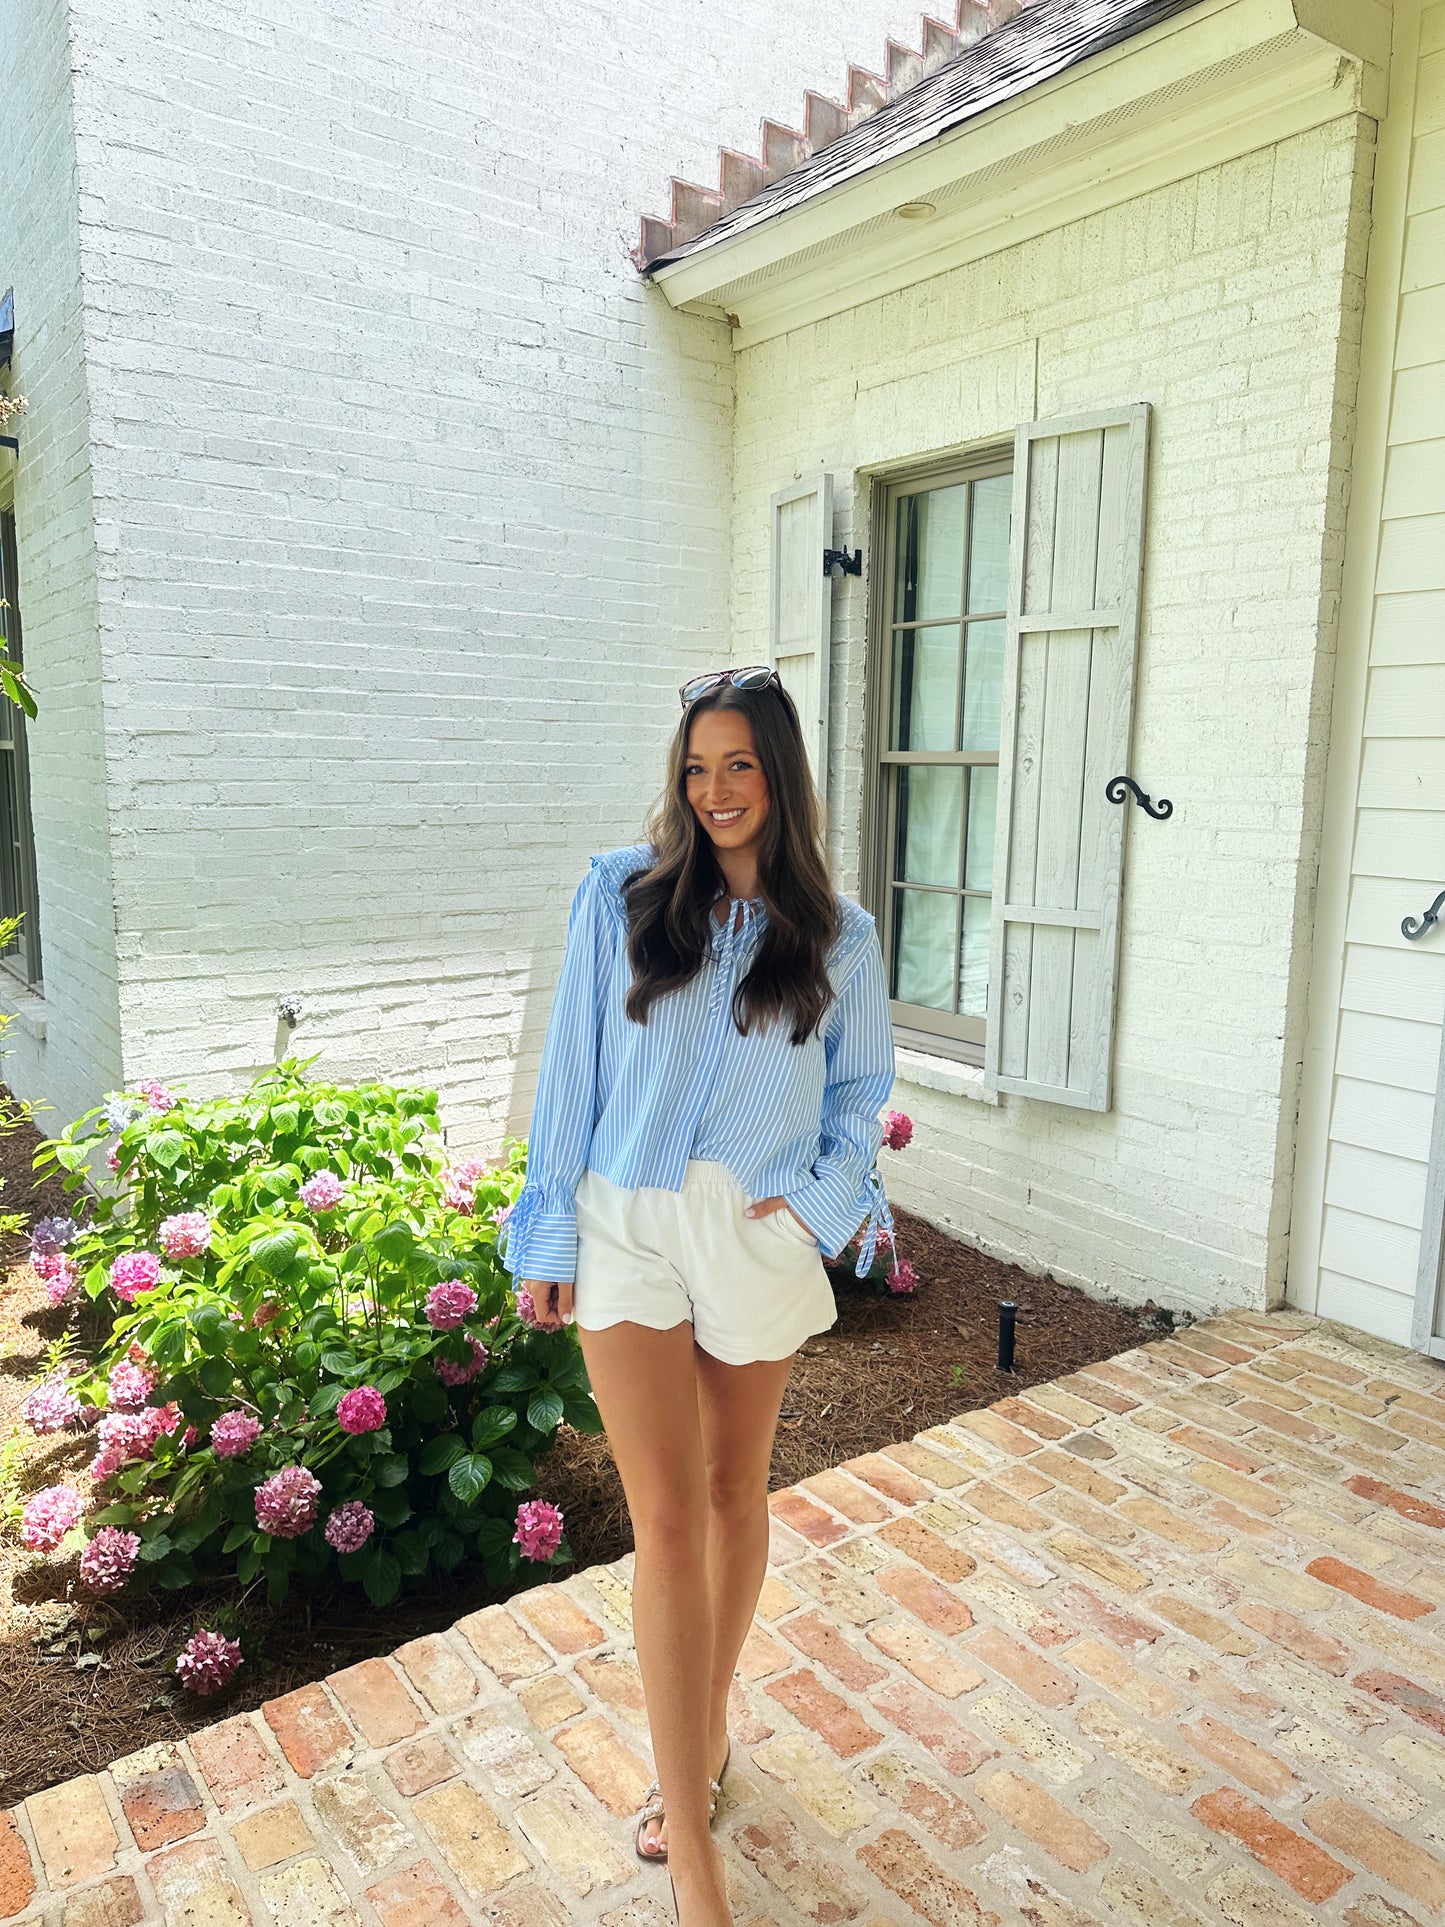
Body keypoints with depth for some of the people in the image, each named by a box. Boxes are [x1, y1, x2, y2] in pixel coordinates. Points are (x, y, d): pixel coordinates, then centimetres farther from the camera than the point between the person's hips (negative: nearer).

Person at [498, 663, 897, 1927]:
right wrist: (546, 1234, 1)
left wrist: (824, 1197, -6)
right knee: (666, 1520, -1)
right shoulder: (619, 895, -2)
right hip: (627, 1229, -1)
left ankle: (704, 1727, 42)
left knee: (734, 1492, 17)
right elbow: (572, 1071, 0)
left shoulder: (838, 936, 1)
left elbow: (862, 1092, 10)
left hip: (758, 1236, 1)